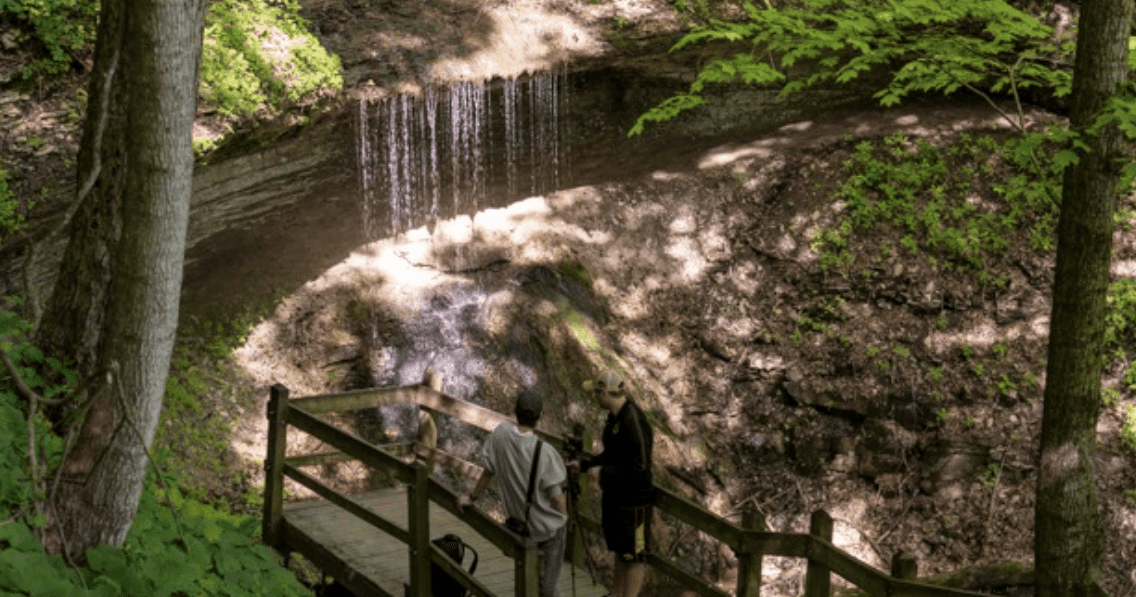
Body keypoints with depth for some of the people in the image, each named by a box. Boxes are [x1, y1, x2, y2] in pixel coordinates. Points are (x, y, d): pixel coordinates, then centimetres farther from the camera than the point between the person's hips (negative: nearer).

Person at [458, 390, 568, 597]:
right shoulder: (545, 453, -28)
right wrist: (564, 517, 1)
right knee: (549, 574, 11)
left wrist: (473, 497, 13)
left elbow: (489, 470, -4)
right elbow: (556, 496, -20)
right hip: (549, 525, -5)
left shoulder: (500, 434, -17)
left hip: (518, 519, 5)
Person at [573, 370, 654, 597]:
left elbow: (640, 465, -27)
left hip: (633, 499, -10)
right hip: (614, 494, 10)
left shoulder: (633, 420, -25)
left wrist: (607, 471, -18)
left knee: (633, 556, 4)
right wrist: (584, 463, 14)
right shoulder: (614, 416, 4)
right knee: (619, 549, 21)